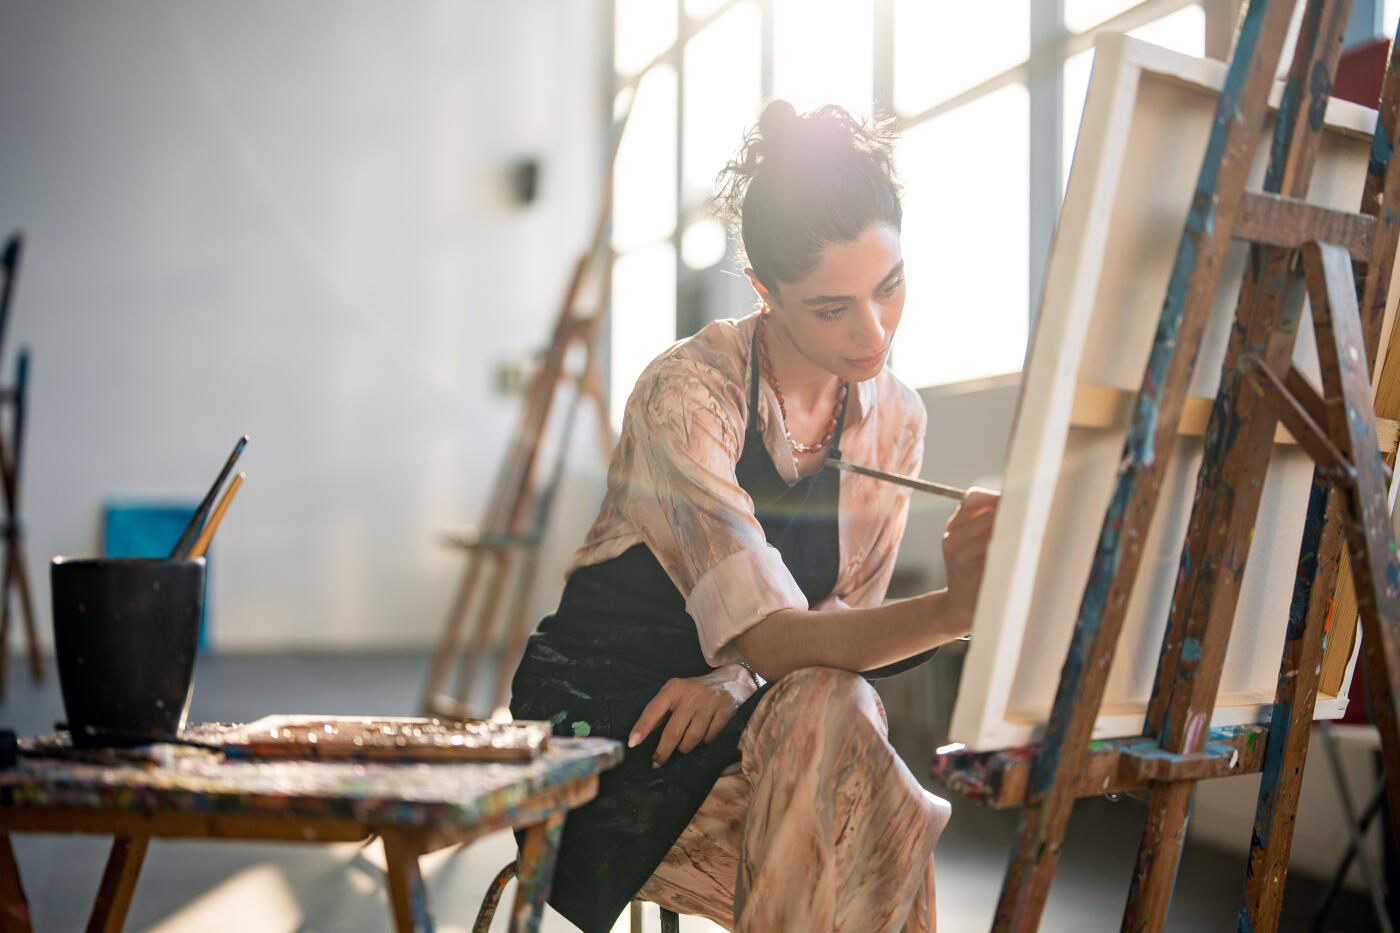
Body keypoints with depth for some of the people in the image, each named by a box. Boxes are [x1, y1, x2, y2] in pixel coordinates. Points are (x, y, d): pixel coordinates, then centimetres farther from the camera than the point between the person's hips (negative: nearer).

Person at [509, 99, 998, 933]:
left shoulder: (896, 421, -2)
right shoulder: (687, 394, -22)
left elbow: (842, 626, 1)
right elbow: (770, 636, -31)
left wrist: (733, 680, -20)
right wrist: (952, 611, -47)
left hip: (721, 713, 5)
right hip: (599, 711, -5)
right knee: (831, 716, -32)